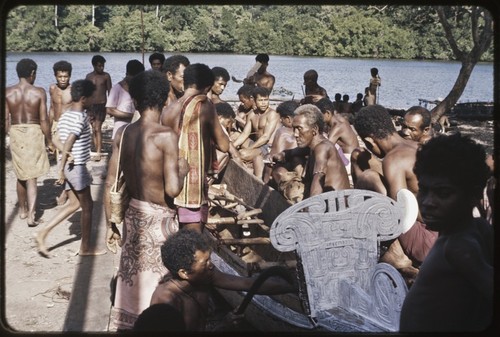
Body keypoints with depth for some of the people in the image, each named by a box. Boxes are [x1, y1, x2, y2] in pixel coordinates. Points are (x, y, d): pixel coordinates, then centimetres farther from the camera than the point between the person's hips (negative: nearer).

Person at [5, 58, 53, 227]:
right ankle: (31, 215, -8)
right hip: (34, 133, -2)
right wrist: (50, 141, 2)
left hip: (15, 134, 2)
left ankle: (23, 210, 32)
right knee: (31, 178, 3)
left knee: (21, 175, 19)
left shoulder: (7, 92, -4)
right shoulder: (39, 92, -10)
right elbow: (44, 120, -9)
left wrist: (10, 135, 15)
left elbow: (5, 120, -1)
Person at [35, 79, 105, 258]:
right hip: (77, 166, -9)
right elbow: (69, 142, -25)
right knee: (87, 206, 6)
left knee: (74, 203, 18)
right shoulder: (81, 117, -18)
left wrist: (67, 155, -10)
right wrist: (61, 168, -23)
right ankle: (85, 247, 16)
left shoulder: (65, 115, 9)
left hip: (69, 165, 9)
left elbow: (57, 140, 6)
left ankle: (43, 233, 12)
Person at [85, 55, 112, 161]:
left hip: (102, 105, -3)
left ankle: (98, 153, -16)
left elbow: (109, 91, 3)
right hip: (91, 105, 3)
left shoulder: (106, 76, -1)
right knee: (94, 129, 5)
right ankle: (97, 151, 12)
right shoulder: (89, 76, 6)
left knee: (97, 128, -14)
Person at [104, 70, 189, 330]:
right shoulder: (166, 136, -18)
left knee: (130, 280, 19)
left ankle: (126, 325, 32)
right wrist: (182, 170, -2)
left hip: (133, 215, 6)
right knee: (156, 287, 8)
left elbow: (110, 184, 3)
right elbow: (172, 189, -24)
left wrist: (110, 225, 13)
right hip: (158, 220, -6)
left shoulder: (122, 133, 0)